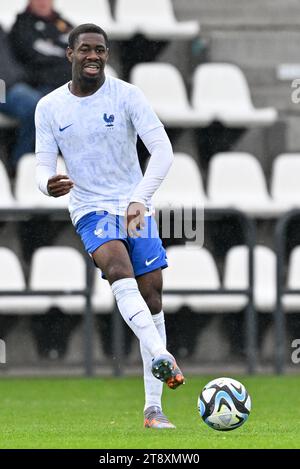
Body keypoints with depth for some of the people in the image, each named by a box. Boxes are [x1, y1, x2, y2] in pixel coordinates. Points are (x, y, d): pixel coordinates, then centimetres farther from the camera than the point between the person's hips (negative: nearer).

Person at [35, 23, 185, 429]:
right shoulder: (49, 108, 1)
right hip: (90, 210, -1)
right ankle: (160, 357, -48)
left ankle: (153, 408, 3)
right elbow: (43, 166, 0)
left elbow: (162, 150, -12)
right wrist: (48, 183, -26)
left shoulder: (126, 95, -5)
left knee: (151, 293, -3)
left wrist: (140, 199, -25)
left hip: (136, 207, 1)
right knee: (119, 269, -30)